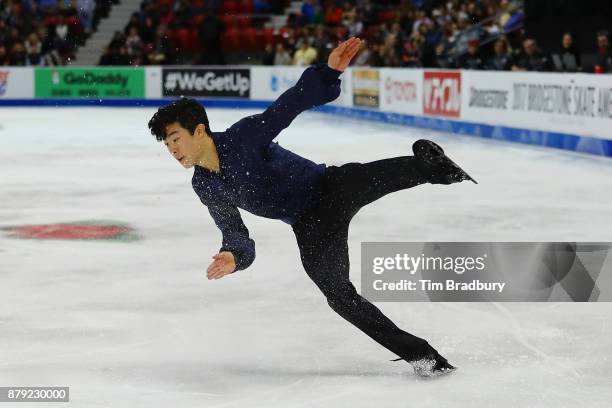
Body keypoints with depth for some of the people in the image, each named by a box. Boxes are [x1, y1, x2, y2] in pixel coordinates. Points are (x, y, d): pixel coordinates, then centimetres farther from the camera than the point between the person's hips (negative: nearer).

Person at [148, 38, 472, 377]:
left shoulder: (243, 135, -13)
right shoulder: (204, 188, 3)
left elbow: (290, 104, -19)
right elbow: (234, 234, 11)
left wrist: (328, 72, -33)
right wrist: (234, 256, -11)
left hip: (331, 187, -4)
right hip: (309, 228, 4)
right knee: (339, 294, -10)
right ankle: (420, 355, -7)